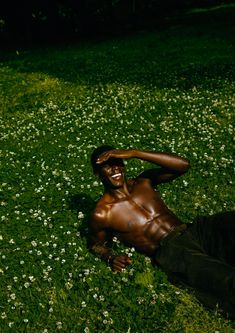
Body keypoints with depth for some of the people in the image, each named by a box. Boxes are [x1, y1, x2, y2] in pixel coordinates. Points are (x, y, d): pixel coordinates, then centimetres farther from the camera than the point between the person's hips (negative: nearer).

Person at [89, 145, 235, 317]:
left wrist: (134, 153, -2)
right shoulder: (101, 214, 4)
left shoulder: (144, 181, 14)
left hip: (194, 230, 6)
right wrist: (111, 258, -6)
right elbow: (97, 244, 19)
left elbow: (183, 165, 2)